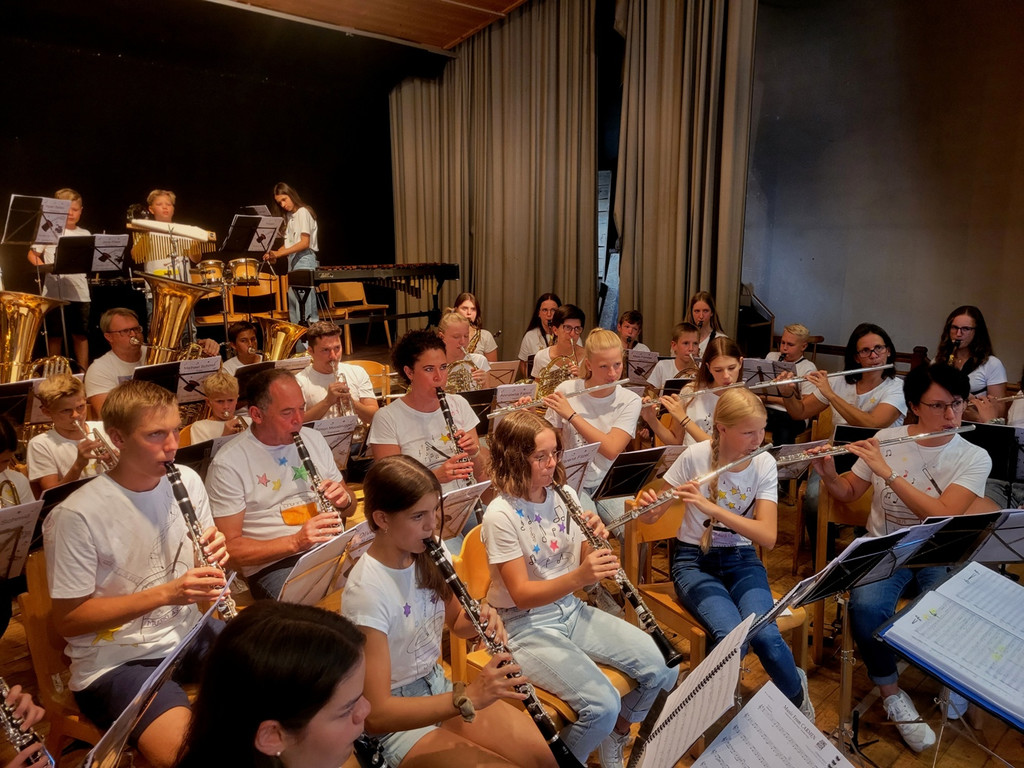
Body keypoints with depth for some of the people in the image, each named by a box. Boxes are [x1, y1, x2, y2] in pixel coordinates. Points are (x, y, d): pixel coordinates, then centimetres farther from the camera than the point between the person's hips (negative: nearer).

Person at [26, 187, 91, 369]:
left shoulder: (85, 234, 10)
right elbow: (32, 254, 4)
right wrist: (44, 267, -12)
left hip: (80, 292, 2)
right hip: (54, 292, -2)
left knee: (81, 334, 7)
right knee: (55, 336, 5)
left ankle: (84, 372, 15)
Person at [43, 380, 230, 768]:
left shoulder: (188, 481, -1)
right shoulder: (76, 517, -18)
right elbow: (68, 620, -12)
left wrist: (215, 557, -13)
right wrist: (164, 594, -23)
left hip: (187, 632, 6)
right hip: (115, 660, -5)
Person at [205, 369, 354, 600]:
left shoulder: (313, 438, 14)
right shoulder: (228, 464, -4)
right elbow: (230, 547, -7)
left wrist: (345, 500, -3)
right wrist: (295, 542, -19)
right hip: (275, 564, -6)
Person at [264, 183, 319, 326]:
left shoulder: (303, 212, -5)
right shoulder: (289, 216, 18)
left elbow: (304, 243, -14)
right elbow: (289, 244, 14)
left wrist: (279, 254, -18)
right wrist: (274, 253, -4)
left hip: (304, 259, -8)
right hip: (292, 260, 8)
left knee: (305, 302, -14)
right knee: (293, 302, 7)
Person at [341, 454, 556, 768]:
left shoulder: (424, 557, -5)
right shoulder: (366, 591, -28)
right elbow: (375, 714, -28)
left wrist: (480, 620, -12)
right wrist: (468, 698, -35)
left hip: (440, 688, 7)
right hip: (397, 724, -6)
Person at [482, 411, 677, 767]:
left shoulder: (565, 496, 0)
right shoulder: (500, 515, -19)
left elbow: (585, 564, 5)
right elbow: (521, 594, -22)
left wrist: (596, 541, -17)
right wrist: (578, 577, -37)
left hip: (572, 610, 6)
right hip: (526, 625, -6)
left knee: (661, 669, -4)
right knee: (602, 704, -24)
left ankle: (616, 736, 22)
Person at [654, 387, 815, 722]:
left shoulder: (764, 464, -8)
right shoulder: (695, 457, -13)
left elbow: (768, 536, -18)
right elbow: (652, 513, -4)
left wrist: (711, 507, -30)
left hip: (741, 559, 2)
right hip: (694, 560, -2)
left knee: (765, 635, -27)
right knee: (730, 635, -30)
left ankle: (796, 695, 8)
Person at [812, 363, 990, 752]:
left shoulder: (975, 458, -7)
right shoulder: (886, 439, -2)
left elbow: (943, 516, -22)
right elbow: (848, 494, 6)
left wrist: (887, 471, -26)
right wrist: (828, 474, -16)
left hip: (939, 556, 0)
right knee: (866, 607, -29)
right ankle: (890, 692, -2)